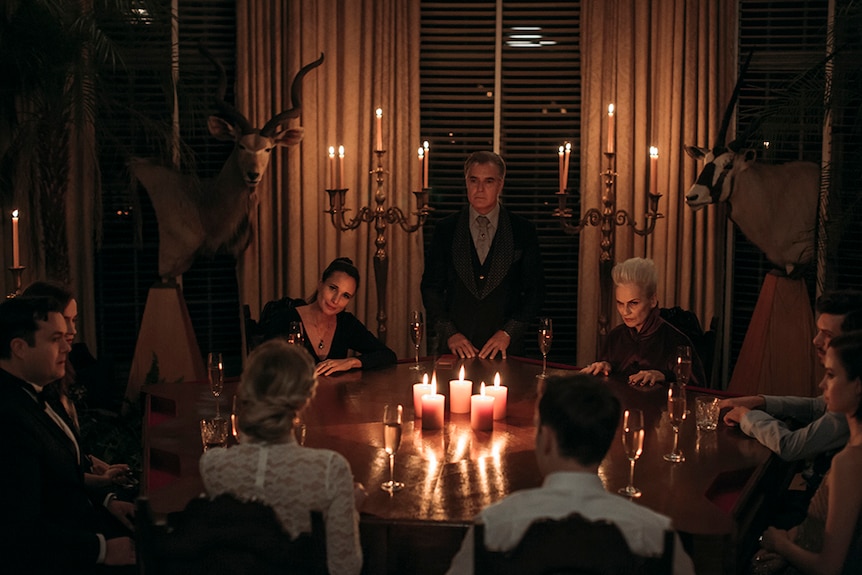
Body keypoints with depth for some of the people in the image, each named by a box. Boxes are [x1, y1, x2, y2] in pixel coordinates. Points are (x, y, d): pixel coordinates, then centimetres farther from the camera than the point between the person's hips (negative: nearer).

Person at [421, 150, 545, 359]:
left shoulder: (523, 231, 2)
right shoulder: (445, 230, 4)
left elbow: (535, 291, 3)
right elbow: (431, 287, 5)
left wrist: (508, 332, -7)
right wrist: (449, 333, -6)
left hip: (505, 345, 0)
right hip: (457, 345, 1)